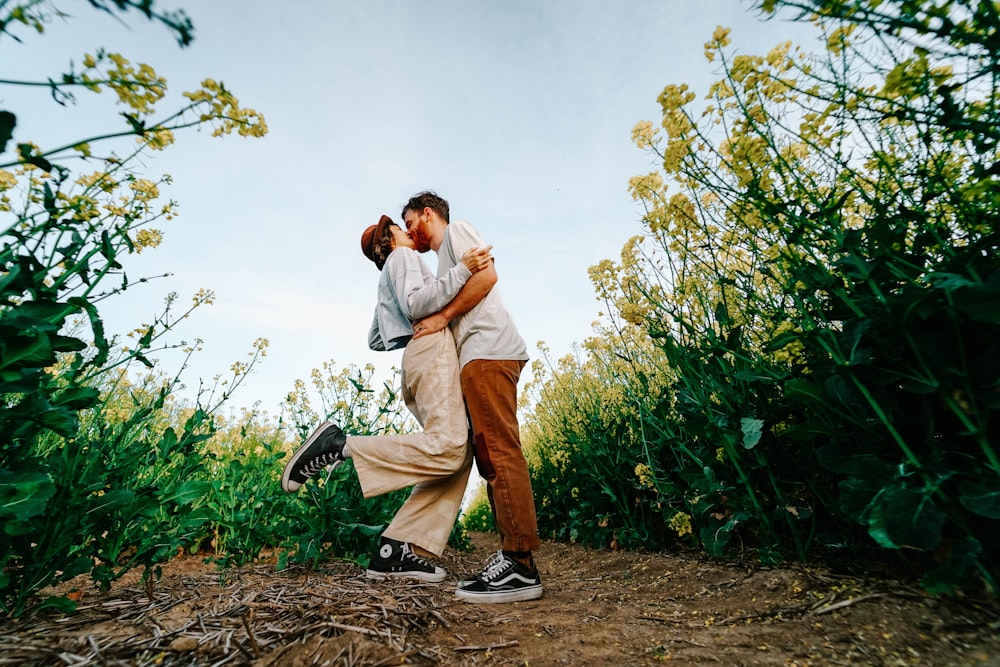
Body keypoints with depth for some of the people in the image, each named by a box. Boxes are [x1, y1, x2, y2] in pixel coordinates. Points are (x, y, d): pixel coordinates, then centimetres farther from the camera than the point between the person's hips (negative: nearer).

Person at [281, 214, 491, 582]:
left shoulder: (388, 282, 36)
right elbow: (416, 303, -12)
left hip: (417, 359, 10)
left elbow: (376, 341, 33)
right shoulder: (402, 256, 9)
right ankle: (338, 444, -19)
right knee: (448, 449, -26)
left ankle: (395, 551, -6)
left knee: (459, 455, -1)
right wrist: (461, 269, -13)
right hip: (432, 349, -10)